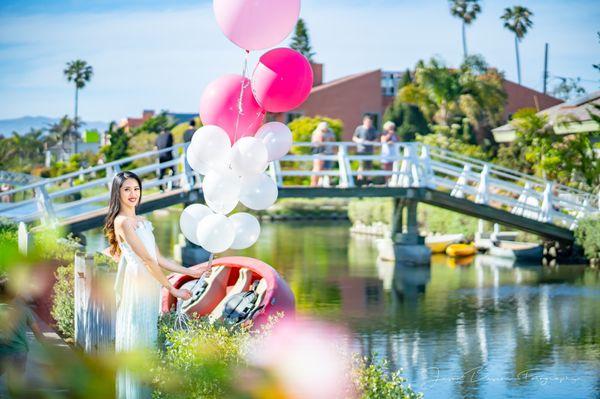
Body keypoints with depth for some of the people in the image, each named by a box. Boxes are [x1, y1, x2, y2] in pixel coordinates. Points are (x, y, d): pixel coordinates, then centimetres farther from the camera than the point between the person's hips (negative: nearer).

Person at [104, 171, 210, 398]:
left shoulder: (143, 222, 18)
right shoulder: (123, 222, -10)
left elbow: (158, 259, 16)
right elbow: (147, 259, -13)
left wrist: (190, 272, 11)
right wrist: (172, 289, -12)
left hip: (149, 289, 8)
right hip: (135, 290, -8)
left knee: (147, 340, 8)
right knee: (136, 340, -6)